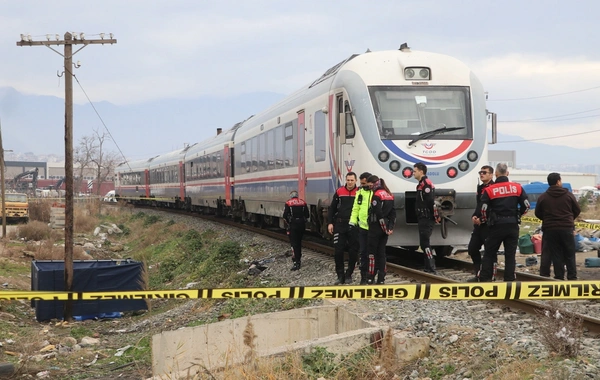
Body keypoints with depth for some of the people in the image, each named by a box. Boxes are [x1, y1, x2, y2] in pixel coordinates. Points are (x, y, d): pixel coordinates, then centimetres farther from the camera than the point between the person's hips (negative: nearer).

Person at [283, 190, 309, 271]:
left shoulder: (288, 203, -3)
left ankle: (296, 263, -14)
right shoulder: (303, 202, 5)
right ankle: (298, 258, 32)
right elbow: (307, 215, 5)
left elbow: (285, 216, -6)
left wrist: (288, 223, 11)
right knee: (299, 242, 20)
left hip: (293, 225, -4)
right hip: (302, 225, 4)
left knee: (294, 243, -5)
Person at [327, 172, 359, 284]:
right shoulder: (339, 192, 5)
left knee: (353, 252, 3)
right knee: (338, 251, -2)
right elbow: (332, 208, 9)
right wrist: (330, 222, 2)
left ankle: (348, 275, 15)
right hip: (340, 225, 1)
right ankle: (340, 276, 7)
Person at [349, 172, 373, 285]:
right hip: (362, 227, 5)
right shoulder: (360, 192, 9)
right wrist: (352, 222, 4)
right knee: (363, 253, 9)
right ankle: (363, 277, 17)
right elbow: (355, 209, 13)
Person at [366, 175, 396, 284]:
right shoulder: (389, 195, 11)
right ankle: (381, 278, 10)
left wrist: (384, 226, -11)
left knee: (372, 252, 0)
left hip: (376, 227, -7)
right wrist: (390, 227, 4)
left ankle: (371, 277, -1)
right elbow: (393, 212, 9)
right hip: (385, 228, 7)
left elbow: (378, 213, -18)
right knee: (381, 252, 10)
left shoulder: (376, 195, -14)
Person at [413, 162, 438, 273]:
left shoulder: (426, 184, -15)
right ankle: (428, 268, 18)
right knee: (424, 243, 13)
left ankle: (431, 269, -11)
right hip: (423, 218, 11)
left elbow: (431, 201, -22)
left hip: (427, 219, -11)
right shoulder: (422, 183, 18)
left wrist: (435, 216, -19)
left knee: (424, 243, -11)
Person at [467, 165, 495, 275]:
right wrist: (474, 216, 6)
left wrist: (482, 219, -17)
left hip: (489, 225, -9)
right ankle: (478, 274, 21)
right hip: (478, 224, 9)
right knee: (472, 248, 10)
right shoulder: (480, 188, 18)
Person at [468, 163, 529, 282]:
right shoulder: (517, 187, 2)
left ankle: (484, 278, 9)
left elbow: (483, 210, -10)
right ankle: (509, 279, 7)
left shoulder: (489, 190, -6)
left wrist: (483, 219, 10)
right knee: (510, 254, 8)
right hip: (513, 225, 2)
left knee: (489, 253, 8)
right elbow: (526, 205, 1)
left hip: (497, 225, -2)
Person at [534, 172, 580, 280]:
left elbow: (538, 213, 2)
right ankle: (572, 277, 8)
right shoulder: (569, 195, -4)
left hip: (549, 229, 1)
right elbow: (577, 210, 3)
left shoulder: (543, 197, -3)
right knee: (569, 255, 8)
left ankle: (559, 276, 3)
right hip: (567, 228, -1)